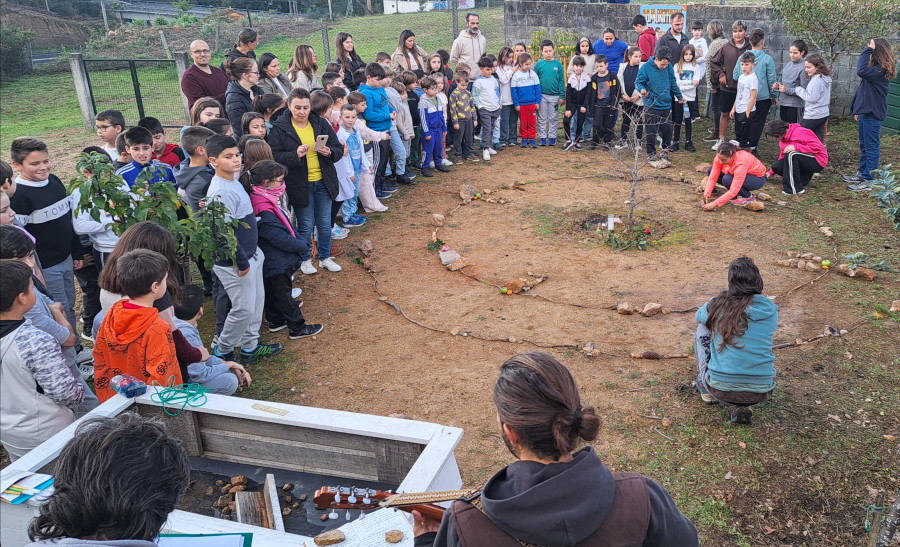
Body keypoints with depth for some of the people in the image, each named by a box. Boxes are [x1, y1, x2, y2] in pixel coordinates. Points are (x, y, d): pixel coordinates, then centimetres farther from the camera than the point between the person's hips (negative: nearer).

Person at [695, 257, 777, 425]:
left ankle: (706, 390, 28)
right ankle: (743, 406, 15)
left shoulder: (718, 304, -4)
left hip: (720, 390, -1)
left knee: (702, 329, 18)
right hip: (761, 393, 2)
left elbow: (700, 316, 21)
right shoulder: (770, 310, 1)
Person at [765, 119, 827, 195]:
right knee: (776, 166, -6)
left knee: (791, 154, -33)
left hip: (818, 161, -9)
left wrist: (796, 147, -33)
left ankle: (795, 189, -28)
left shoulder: (799, 133, -22)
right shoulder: (783, 139, 6)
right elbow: (783, 156, 15)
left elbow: (817, 147, -28)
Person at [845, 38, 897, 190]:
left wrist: (868, 50, -24)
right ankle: (862, 174, 32)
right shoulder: (877, 67, 11)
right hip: (866, 112, 10)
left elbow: (862, 71, -35)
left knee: (871, 148, -4)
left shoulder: (881, 70, -19)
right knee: (864, 146, 20)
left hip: (873, 115, -10)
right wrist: (858, 110, 18)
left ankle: (868, 181, 0)